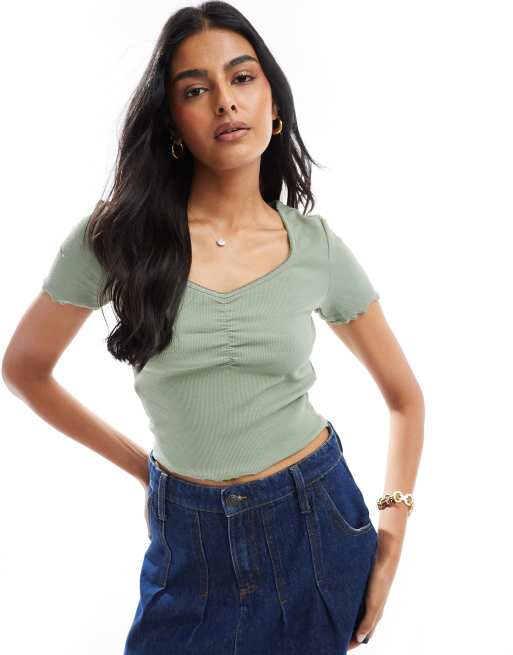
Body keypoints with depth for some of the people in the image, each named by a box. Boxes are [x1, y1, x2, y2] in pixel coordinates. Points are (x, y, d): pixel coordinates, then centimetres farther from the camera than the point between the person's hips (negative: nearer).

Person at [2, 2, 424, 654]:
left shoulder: (318, 246, -6)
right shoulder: (116, 236, -11)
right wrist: (139, 464, 4)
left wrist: (392, 539, -3)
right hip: (190, 541, 0)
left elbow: (405, 397, 5)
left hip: (317, 524, 1)